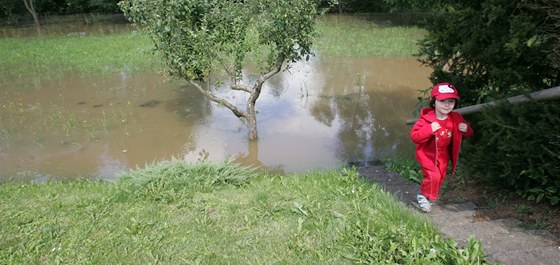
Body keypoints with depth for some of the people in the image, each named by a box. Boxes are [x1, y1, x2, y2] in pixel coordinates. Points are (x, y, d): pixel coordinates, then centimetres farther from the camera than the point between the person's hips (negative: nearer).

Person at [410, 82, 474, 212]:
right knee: (433, 176, -17)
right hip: (427, 154, -5)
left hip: (443, 155, 6)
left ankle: (431, 195, 43)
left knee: (441, 177, 16)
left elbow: (466, 134, 8)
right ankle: (423, 195, 9)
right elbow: (414, 136, -26)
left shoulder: (456, 118, -8)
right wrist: (429, 129, -38)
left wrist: (466, 129, -16)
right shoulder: (426, 119, -24)